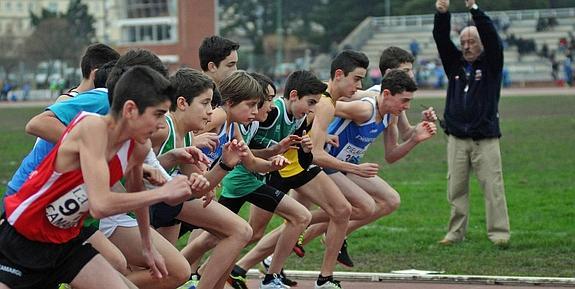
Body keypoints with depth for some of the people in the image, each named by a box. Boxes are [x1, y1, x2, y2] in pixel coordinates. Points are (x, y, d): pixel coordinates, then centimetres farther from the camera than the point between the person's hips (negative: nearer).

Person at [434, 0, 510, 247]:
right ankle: (456, 233, 8)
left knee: (493, 186, -7)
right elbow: (441, 39, 1)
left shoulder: (490, 63, 5)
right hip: (457, 139, 3)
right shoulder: (454, 63, 13)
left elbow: (492, 38, -11)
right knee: (456, 188, 3)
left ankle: (499, 233, -6)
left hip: (485, 139, -3)